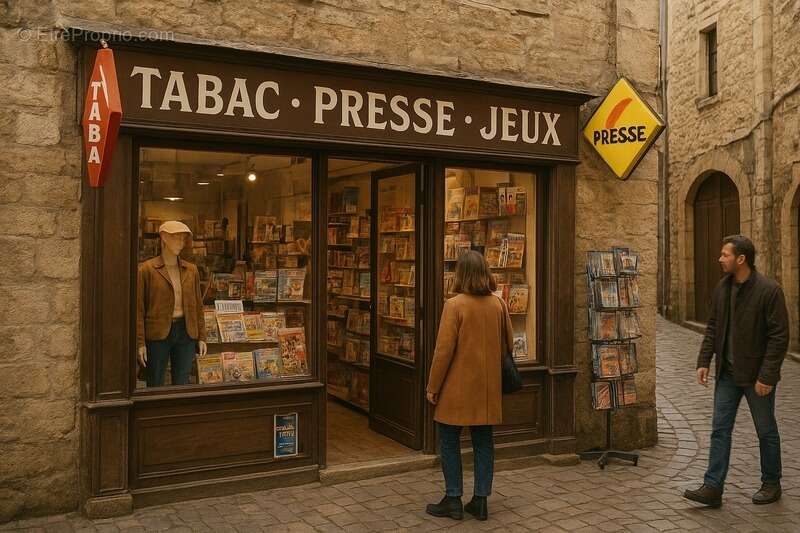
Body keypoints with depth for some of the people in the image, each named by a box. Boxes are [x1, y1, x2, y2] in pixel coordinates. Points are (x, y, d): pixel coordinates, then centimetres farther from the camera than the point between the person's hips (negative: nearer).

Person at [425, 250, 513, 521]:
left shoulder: (455, 305, -15)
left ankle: (453, 500, 12)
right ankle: (481, 500, 17)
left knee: (449, 441, 7)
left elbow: (444, 350, -16)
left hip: (458, 387, -5)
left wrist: (432, 386, -7)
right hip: (488, 387, 5)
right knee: (483, 441, 12)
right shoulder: (498, 304, 2)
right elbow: (508, 342, 12)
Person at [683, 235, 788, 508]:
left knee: (766, 431, 12)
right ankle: (713, 487, 8)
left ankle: (771, 484, 29)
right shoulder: (722, 288, 3)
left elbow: (780, 336, -17)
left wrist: (767, 376, -19)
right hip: (728, 373, 6)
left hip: (757, 375, -6)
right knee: (720, 429, 4)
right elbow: (712, 328, 9)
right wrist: (704, 361, 1)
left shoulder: (769, 290, -17)